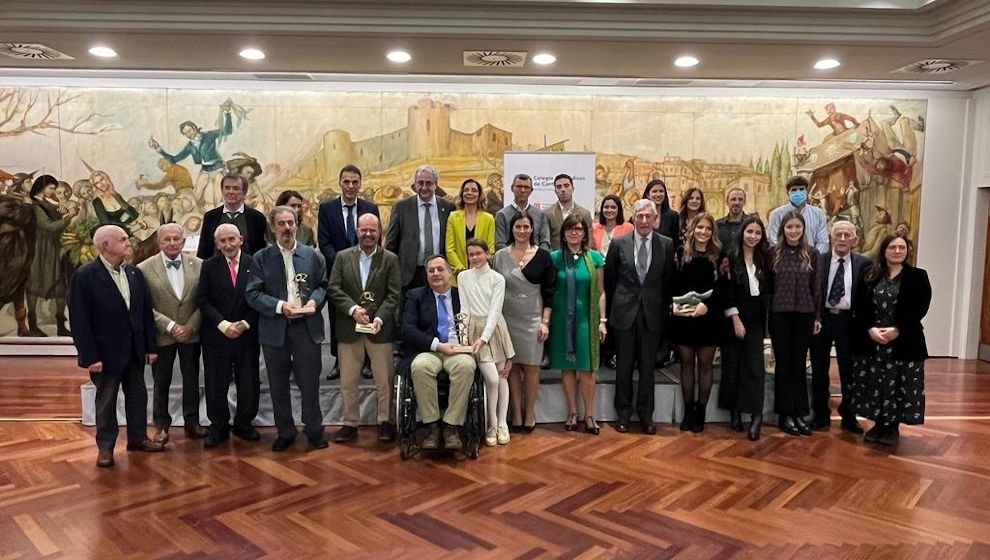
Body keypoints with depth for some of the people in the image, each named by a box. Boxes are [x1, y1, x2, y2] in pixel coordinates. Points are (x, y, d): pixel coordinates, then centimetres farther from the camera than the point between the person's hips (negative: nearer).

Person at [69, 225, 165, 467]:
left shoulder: (135, 273, 3)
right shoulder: (85, 276, -13)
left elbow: (146, 311, 6)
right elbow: (79, 320, -14)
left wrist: (151, 346, 4)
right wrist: (90, 356, -16)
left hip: (135, 350, 5)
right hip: (106, 352, -5)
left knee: (138, 396, 14)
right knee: (106, 401, 9)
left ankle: (138, 438, 30)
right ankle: (105, 446, 24)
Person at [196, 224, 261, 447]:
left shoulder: (253, 264, -1)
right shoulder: (209, 266, 2)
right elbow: (203, 300, -3)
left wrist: (246, 324, -11)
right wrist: (223, 324, -14)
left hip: (247, 335, 0)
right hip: (216, 336, 0)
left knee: (249, 384, 7)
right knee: (216, 385, 7)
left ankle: (244, 424, 26)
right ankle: (218, 427, 23)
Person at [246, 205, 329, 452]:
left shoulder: (313, 255, 6)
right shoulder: (261, 258, 2)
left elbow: (323, 285, 9)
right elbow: (252, 293, -4)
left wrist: (314, 300, -13)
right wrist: (280, 306, -17)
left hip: (307, 328, 0)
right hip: (275, 329, 0)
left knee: (310, 383, 6)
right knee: (278, 385, 10)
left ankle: (314, 431, 21)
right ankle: (285, 432, 25)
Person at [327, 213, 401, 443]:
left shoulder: (390, 259, 1)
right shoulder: (342, 257, 6)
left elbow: (393, 294, -5)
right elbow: (334, 289, -1)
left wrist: (379, 318, -18)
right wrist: (353, 309, -15)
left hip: (380, 328, -1)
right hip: (348, 327, 2)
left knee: (384, 379, 6)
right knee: (347, 381, 10)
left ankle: (385, 422, 20)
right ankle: (350, 423, 23)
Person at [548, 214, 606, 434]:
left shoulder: (595, 257, 1)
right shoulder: (554, 257, 1)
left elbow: (600, 292, 3)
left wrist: (602, 320, -1)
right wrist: (546, 320, -2)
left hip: (586, 317, -1)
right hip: (562, 318, 1)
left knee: (586, 368, 1)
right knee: (567, 367, 7)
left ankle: (589, 415, 12)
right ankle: (572, 413, 19)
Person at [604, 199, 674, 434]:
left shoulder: (667, 244, 1)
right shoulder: (619, 243, -1)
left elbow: (669, 280, 6)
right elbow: (609, 279, 6)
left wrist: (665, 308, 3)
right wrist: (614, 307, 6)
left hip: (652, 313, 0)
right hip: (624, 312, 0)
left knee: (648, 366, 8)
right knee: (623, 365, 8)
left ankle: (646, 414, 21)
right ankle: (623, 413, 21)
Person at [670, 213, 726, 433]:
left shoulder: (719, 256, 2)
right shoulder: (680, 253, 4)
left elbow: (723, 289, -5)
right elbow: (672, 285, 2)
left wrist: (706, 305, -19)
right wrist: (674, 304, -14)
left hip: (709, 317, 0)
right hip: (683, 317, 1)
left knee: (705, 364, 6)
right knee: (687, 362, 8)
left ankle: (700, 411, 15)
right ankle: (688, 410, 17)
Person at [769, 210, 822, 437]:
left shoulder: (812, 254, 4)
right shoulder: (773, 252, -1)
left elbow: (816, 287, 6)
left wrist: (817, 316, 4)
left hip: (804, 314, 2)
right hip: (779, 314, -1)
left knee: (799, 364, 7)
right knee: (784, 363, 4)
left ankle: (799, 414, 15)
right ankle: (785, 415, 11)